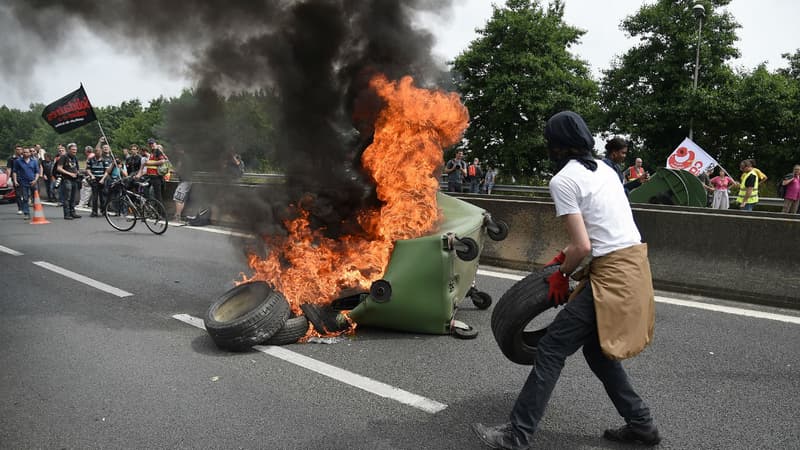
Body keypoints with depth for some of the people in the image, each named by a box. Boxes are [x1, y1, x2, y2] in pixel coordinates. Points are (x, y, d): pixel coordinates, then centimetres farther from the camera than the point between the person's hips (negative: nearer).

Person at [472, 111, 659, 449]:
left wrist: (561, 275, 2)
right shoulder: (605, 169, 15)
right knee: (596, 347, 23)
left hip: (613, 274, -9)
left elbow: (582, 247, -15)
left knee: (552, 348, -3)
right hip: (635, 264, 9)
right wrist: (564, 256, 22)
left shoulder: (563, 180, -11)